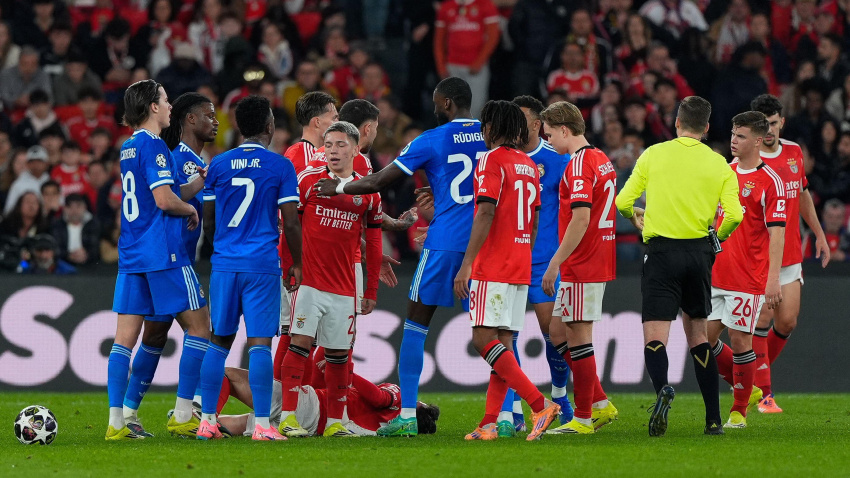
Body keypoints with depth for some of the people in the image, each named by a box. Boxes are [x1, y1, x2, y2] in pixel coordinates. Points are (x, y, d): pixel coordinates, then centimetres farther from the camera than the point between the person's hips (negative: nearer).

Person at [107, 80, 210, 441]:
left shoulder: (129, 148, 16)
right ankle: (183, 415, 1)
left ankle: (117, 421, -3)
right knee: (199, 326, 3)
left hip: (130, 256, 8)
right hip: (163, 255, -8)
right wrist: (192, 210, 1)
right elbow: (165, 200, -18)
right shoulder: (153, 146, -11)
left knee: (125, 337, 3)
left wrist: (201, 181, 22)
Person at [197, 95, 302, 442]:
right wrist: (297, 264, 8)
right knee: (260, 342, -4)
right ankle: (262, 424, -8)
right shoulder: (280, 167, -3)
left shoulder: (218, 165, 6)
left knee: (219, 341, 11)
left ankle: (207, 421, 10)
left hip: (225, 265, 3)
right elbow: (291, 223, -5)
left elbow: (208, 222, 12)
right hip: (263, 266, -3)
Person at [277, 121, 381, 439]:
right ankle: (288, 417, -10)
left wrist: (371, 291, 15)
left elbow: (373, 245, 15)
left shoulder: (368, 192, 9)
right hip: (308, 281, -3)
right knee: (300, 343, -10)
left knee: (339, 354, 5)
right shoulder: (308, 180, 0)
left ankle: (334, 423, 13)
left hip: (344, 288, 3)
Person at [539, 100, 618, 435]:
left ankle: (583, 419, 1)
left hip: (582, 266, -10)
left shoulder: (579, 165, -16)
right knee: (558, 331, 14)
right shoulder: (601, 160, 15)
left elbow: (581, 219, -23)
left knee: (578, 336, -3)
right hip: (598, 262, 10)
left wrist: (555, 264, -20)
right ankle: (601, 405, 14)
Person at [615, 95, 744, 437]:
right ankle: (713, 419, 14)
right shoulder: (719, 164, 5)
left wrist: (635, 218, 25)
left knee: (655, 336, -8)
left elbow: (623, 201, 1)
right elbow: (734, 215, -5)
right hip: (699, 252, 3)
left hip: (662, 250, -3)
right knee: (697, 333, 16)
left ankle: (662, 389, -39)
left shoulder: (654, 154, 1)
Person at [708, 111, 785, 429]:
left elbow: (777, 233, -13)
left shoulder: (769, 181, -9)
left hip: (748, 277, -7)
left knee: (739, 340, -4)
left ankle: (739, 411, 9)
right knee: (704, 337, 4)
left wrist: (773, 279, -19)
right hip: (716, 273, 7)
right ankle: (746, 391, 23)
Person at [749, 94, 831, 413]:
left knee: (787, 321, 1)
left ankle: (755, 373, 25)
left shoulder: (793, 152, 8)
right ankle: (762, 392, 0)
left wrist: (819, 234, 23)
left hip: (790, 252, 5)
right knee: (762, 320, -8)